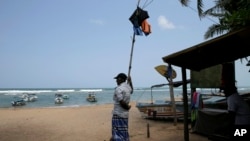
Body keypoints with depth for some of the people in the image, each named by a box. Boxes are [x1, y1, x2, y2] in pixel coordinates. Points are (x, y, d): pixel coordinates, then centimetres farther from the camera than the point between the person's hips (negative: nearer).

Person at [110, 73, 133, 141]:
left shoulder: (118, 89, -17)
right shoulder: (128, 87, 7)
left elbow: (122, 102, -24)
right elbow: (131, 91, 33)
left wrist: (127, 107, -6)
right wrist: (130, 81, 40)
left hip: (118, 115, -8)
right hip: (125, 114, 8)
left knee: (118, 135, -3)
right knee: (124, 133, 16)